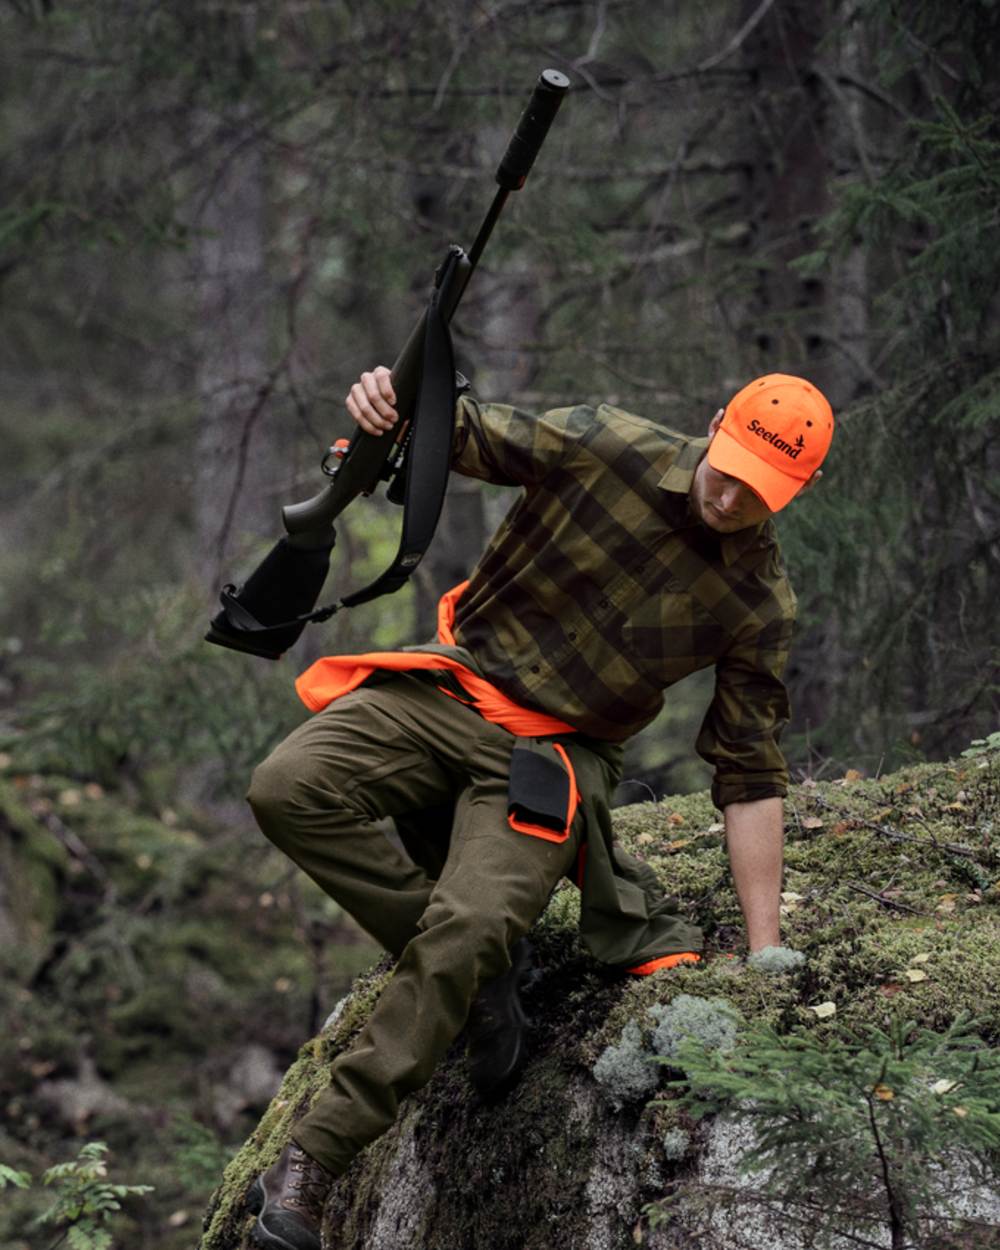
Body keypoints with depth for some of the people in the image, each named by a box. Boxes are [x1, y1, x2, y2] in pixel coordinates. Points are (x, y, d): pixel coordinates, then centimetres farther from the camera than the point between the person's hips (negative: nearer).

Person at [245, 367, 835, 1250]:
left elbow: (750, 778, -3)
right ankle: (477, 969, -6)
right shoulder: (605, 447, -9)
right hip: (458, 684, 2)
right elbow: (462, 435, -2)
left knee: (471, 926, -27)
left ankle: (317, 1158, -18)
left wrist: (766, 953, -4)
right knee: (290, 789, -23)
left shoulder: (761, 604, -7)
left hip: (558, 752, -2)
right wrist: (389, 404, -28)